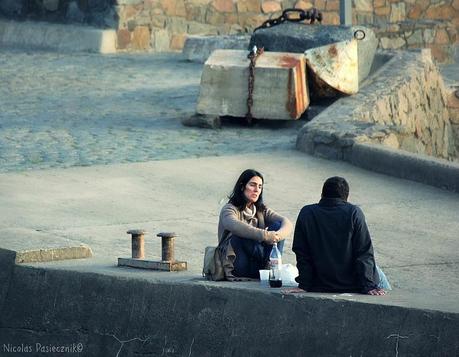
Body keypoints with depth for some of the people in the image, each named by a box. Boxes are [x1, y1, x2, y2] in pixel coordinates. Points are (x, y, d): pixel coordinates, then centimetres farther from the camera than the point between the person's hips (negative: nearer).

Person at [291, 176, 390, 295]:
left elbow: (302, 254, -3)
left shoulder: (306, 214, -6)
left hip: (319, 286, 3)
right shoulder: (353, 213, -13)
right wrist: (368, 286, -10)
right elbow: (364, 252, -13)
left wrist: (304, 285, 2)